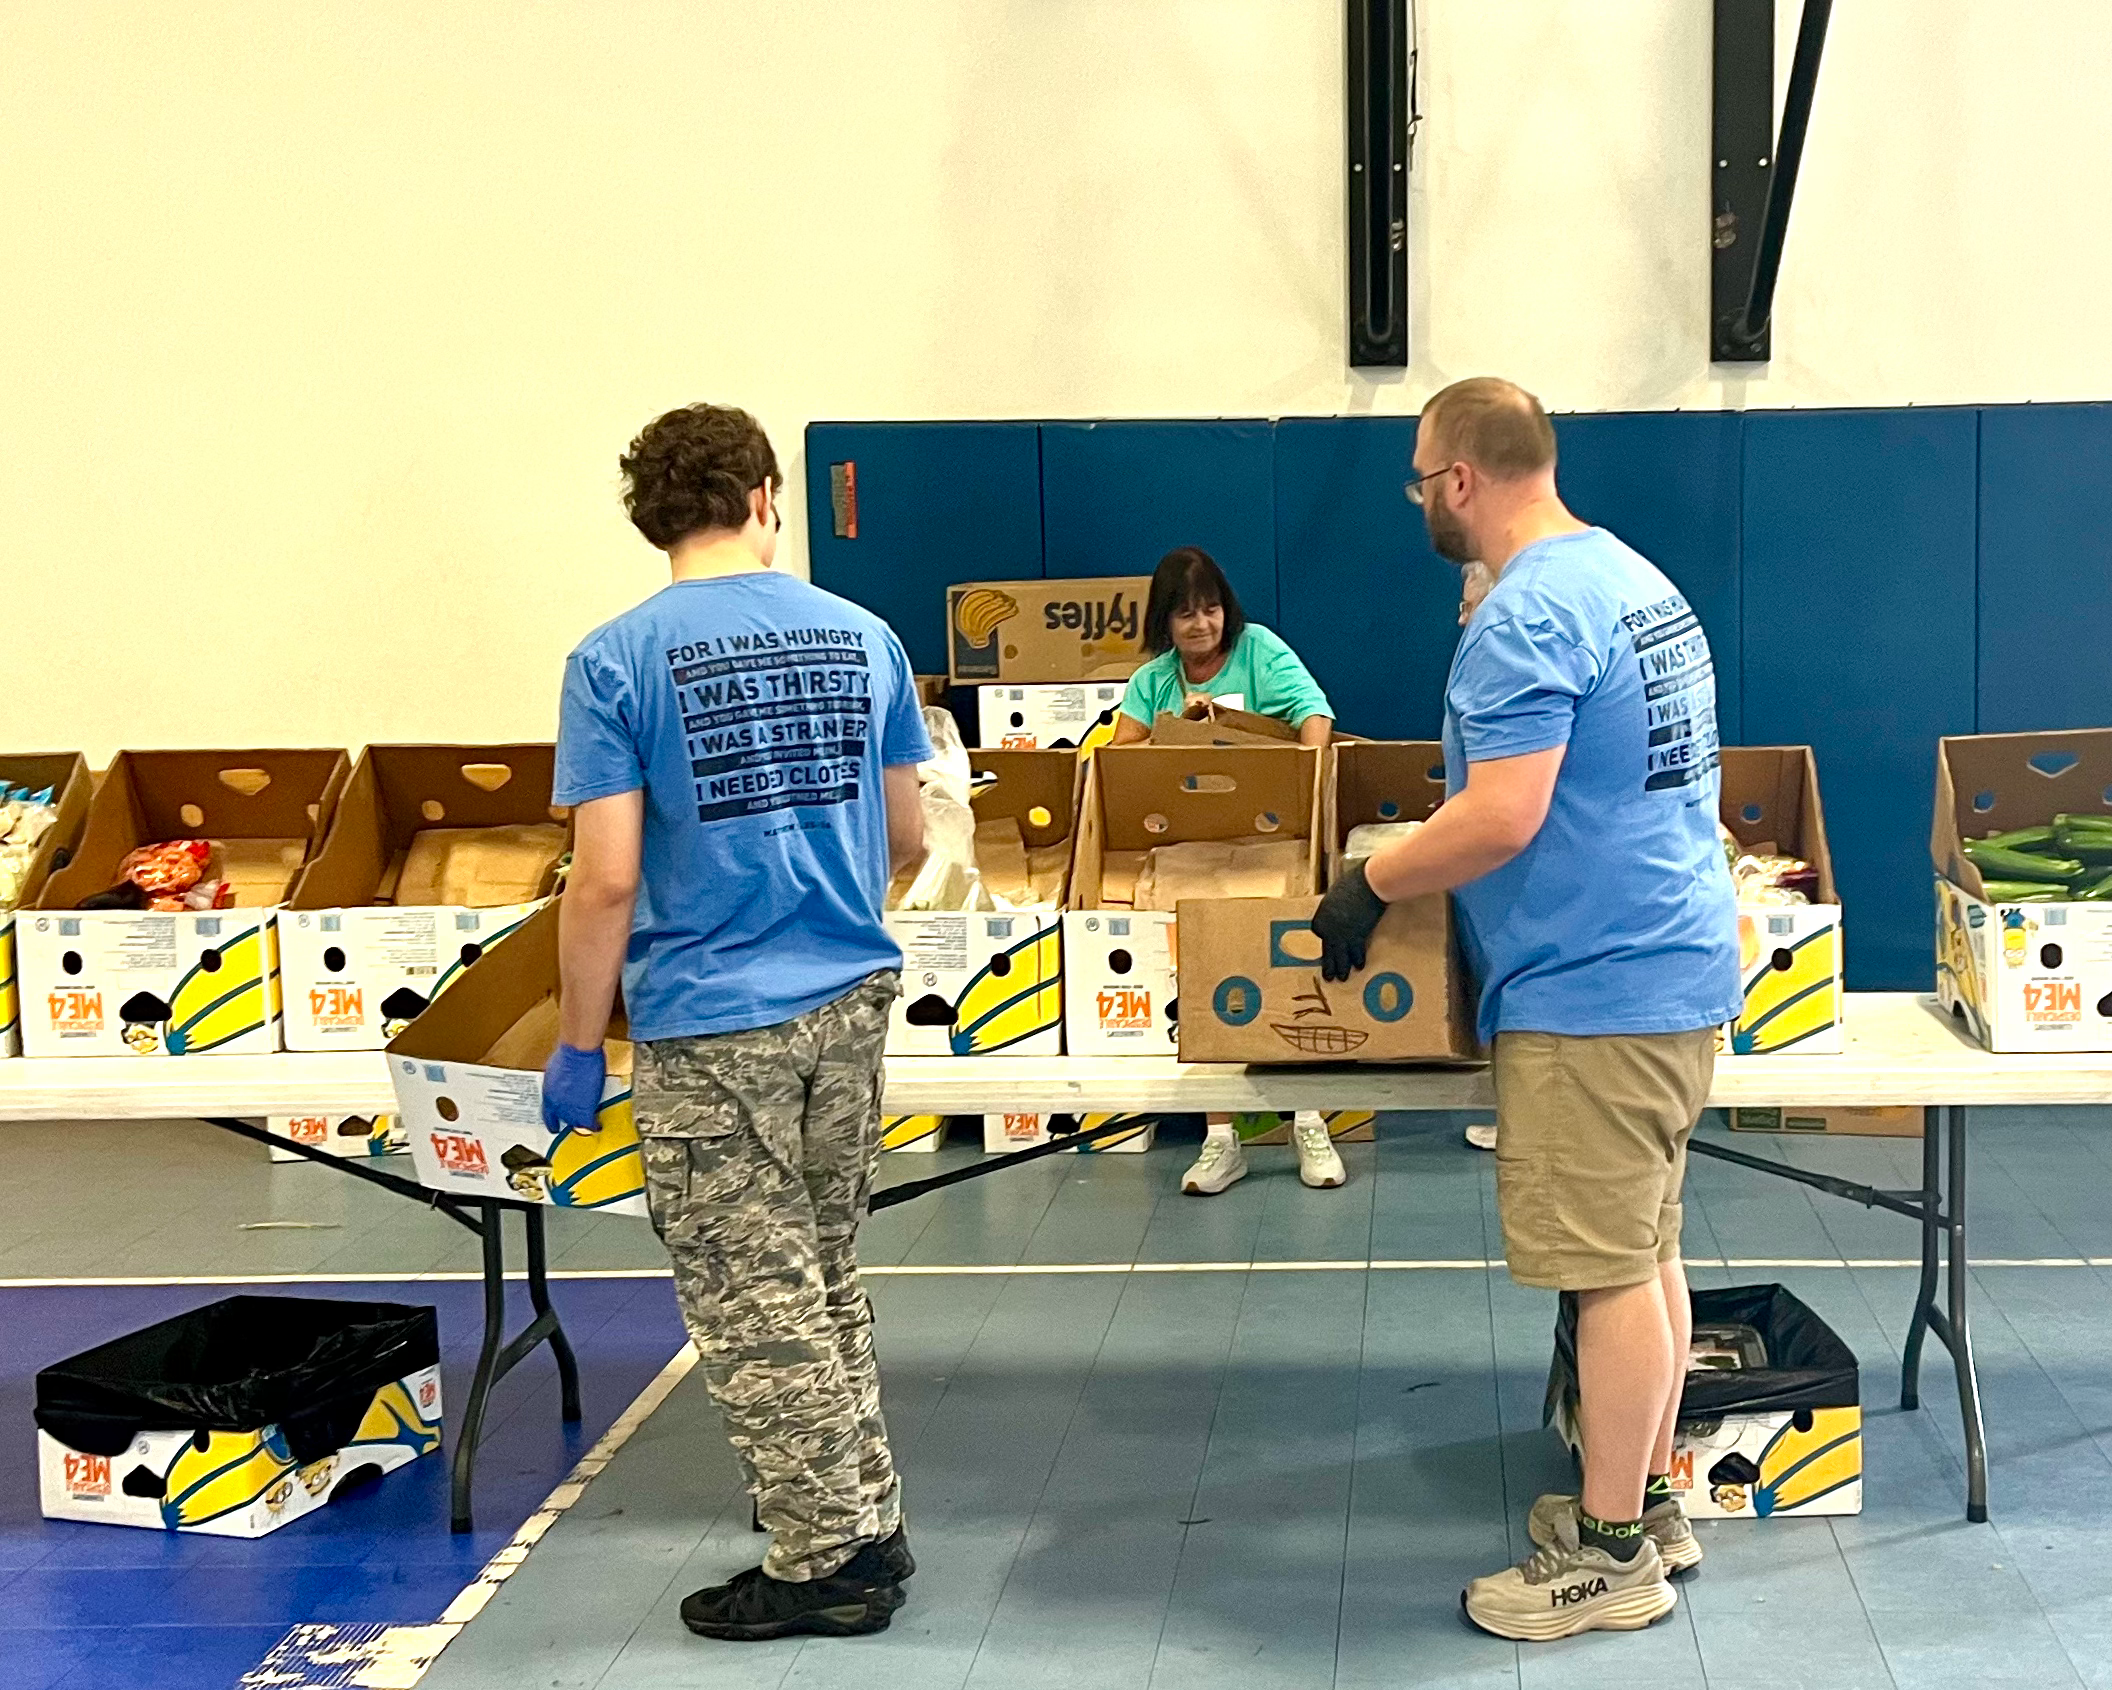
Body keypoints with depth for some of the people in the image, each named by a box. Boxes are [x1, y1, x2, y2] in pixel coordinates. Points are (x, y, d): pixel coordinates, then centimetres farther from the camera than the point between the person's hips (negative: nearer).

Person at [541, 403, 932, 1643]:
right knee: (825, 1283, 19)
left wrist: (579, 1045, -4)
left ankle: (827, 1562, 15)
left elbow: (607, 881, -14)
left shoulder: (618, 660, -10)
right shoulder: (863, 637, 3)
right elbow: (907, 842, 10)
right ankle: (870, 1525, 27)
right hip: (850, 1002, 5)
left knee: (758, 1307, 6)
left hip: (711, 1027, -5)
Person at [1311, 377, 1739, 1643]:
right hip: (1674, 967, 10)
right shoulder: (1634, 578, 14)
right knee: (1647, 1252, 17)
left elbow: (1501, 819, -25)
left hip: (1594, 988, -10)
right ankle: (1648, 1502, 28)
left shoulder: (1529, 614, -18)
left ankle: (1612, 1555, 8)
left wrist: (1369, 886, -11)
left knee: (1610, 1270, -2)